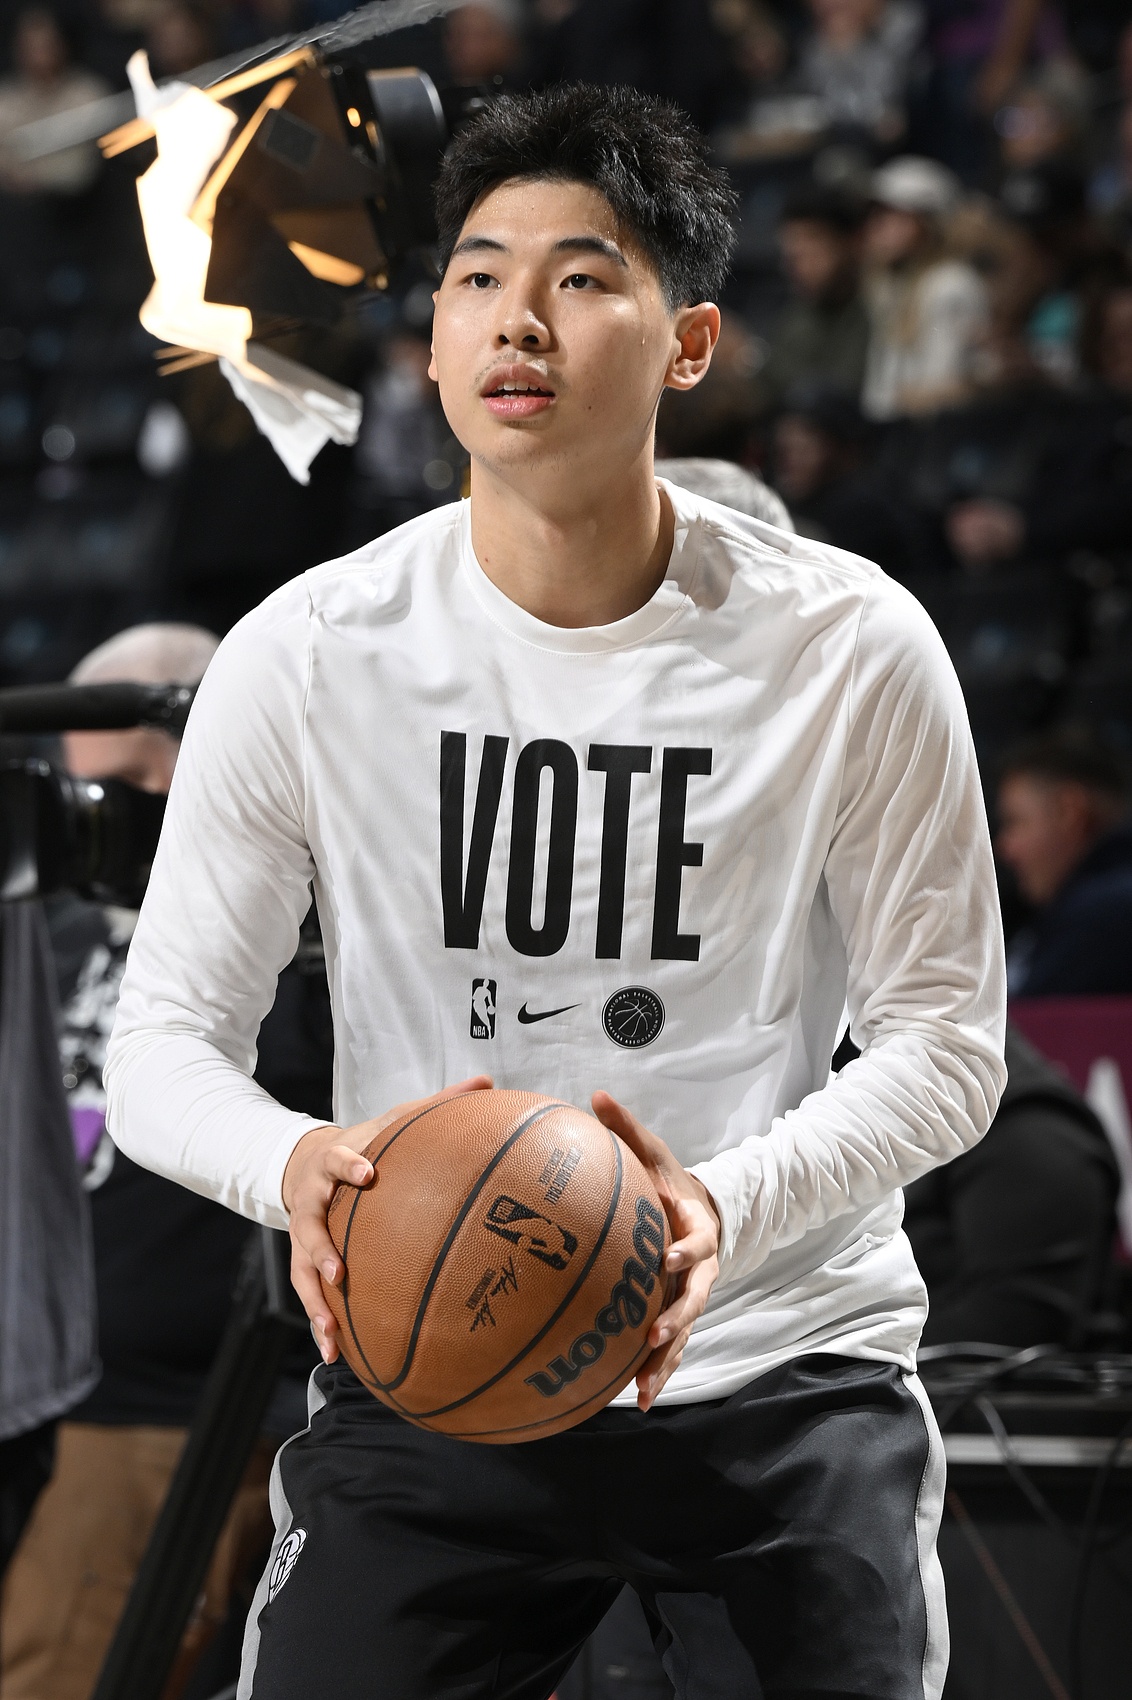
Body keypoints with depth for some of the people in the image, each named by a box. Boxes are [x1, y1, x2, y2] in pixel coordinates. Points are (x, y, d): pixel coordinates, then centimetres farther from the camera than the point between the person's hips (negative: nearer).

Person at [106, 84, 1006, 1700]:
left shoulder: (854, 648, -7)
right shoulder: (306, 655, -6)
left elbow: (947, 1040, -4)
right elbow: (164, 1045, -2)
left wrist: (732, 1201, -24)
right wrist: (296, 1164, -26)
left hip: (787, 1370, 0)